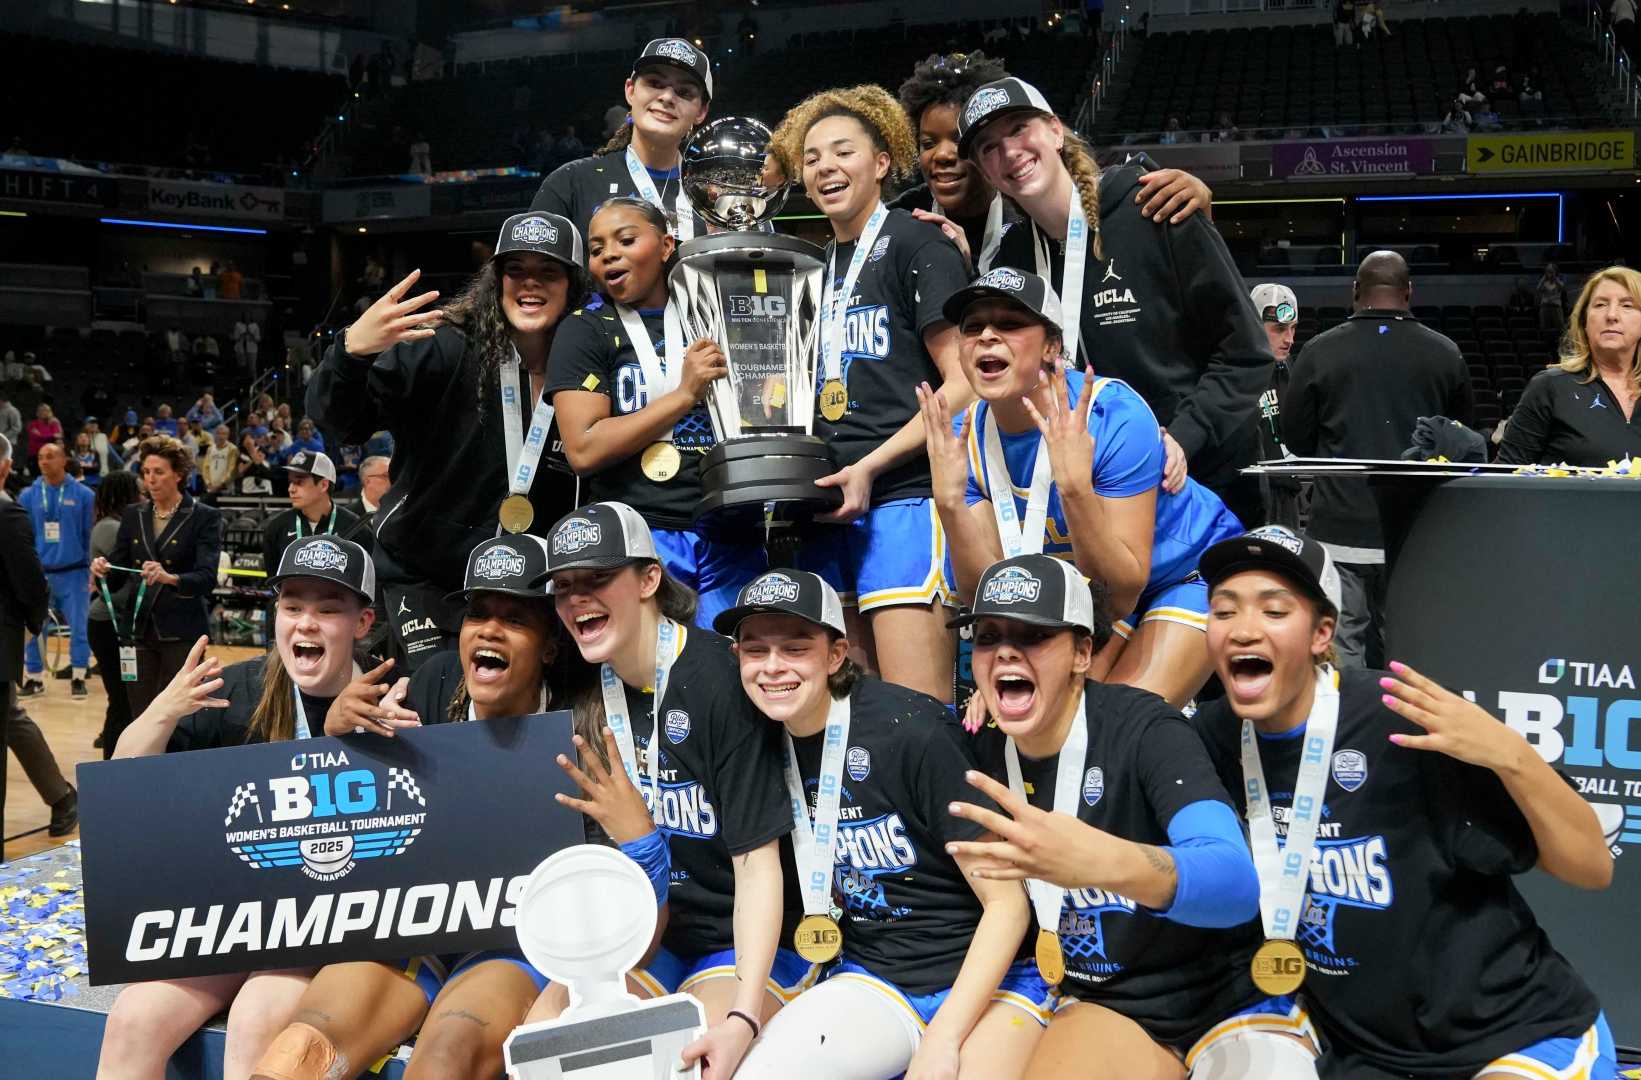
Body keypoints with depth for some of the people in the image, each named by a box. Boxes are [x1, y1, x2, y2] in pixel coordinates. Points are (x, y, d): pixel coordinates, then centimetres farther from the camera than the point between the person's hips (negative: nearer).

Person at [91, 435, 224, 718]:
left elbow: (207, 578, -14)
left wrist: (170, 578, -33)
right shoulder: (134, 515, 11)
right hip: (139, 628, 5)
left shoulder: (204, 517, -3)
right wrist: (103, 570, -13)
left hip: (182, 632, -4)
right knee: (140, 716, 3)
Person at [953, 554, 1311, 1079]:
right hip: (1104, 1008, 3)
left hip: (1234, 999, -3)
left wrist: (1103, 862, -52)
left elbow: (1237, 883, -34)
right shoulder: (987, 751, -3)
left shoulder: (1145, 730, -18)